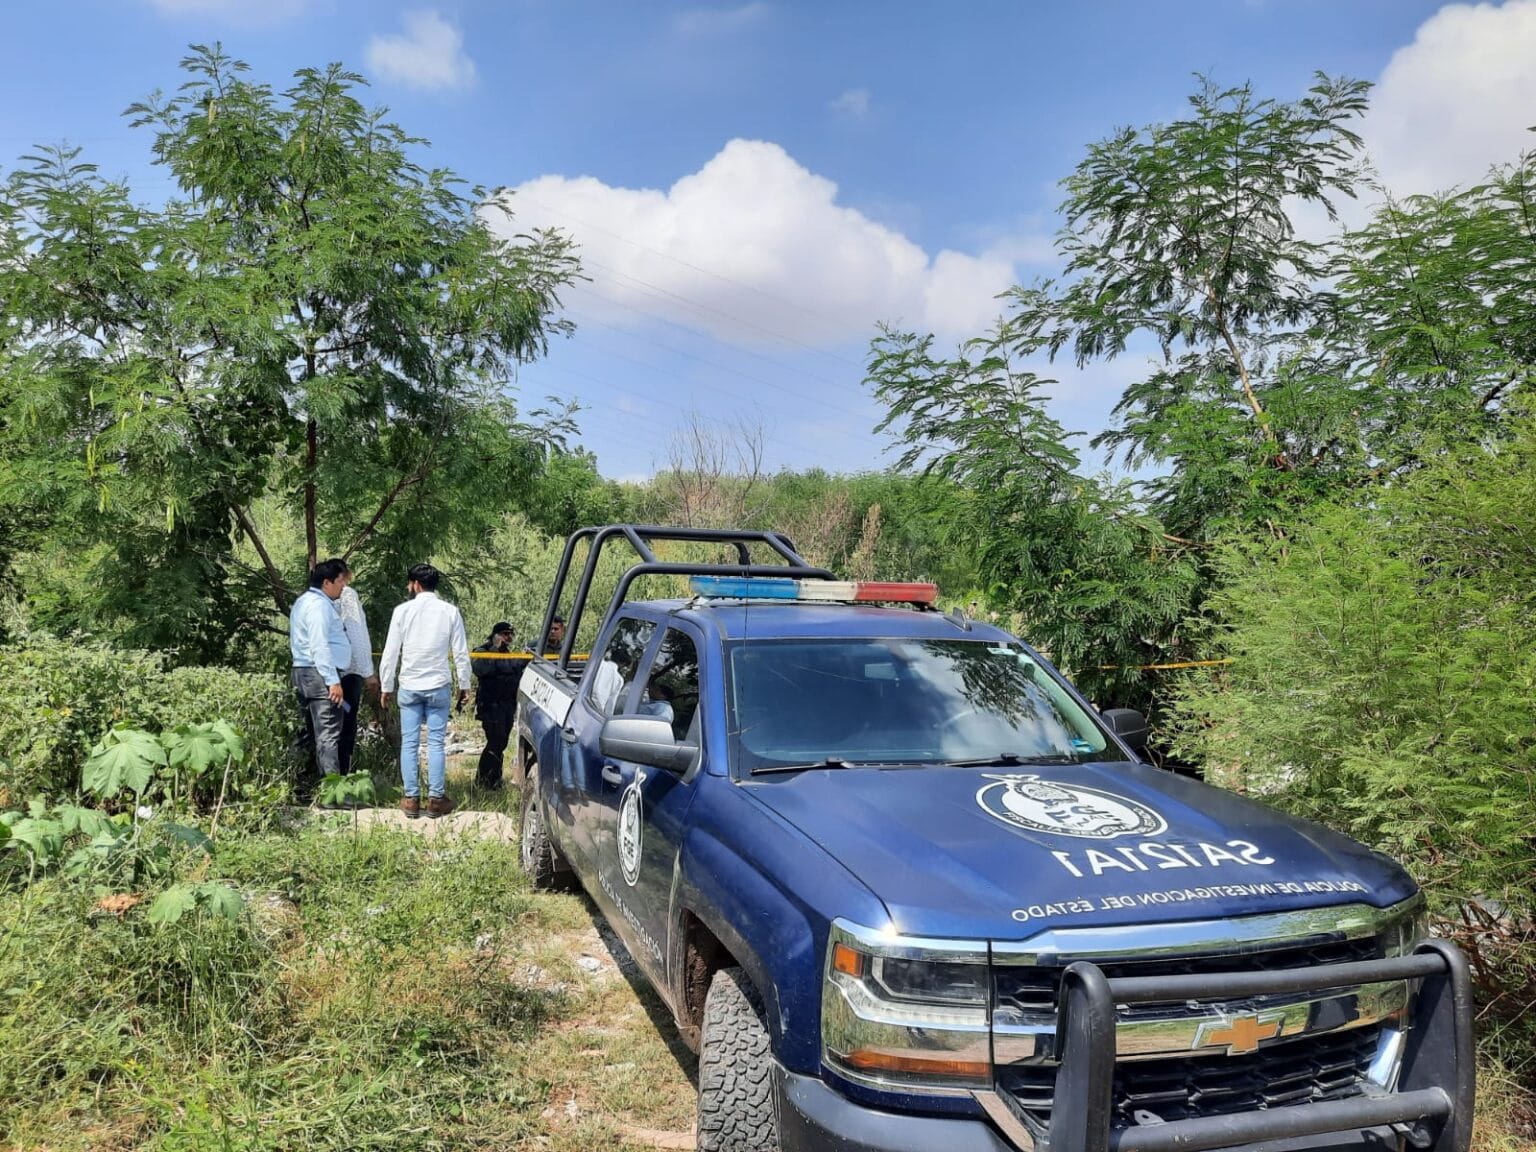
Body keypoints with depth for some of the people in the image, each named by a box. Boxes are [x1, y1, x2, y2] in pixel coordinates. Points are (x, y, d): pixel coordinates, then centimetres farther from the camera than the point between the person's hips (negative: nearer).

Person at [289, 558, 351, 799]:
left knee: (312, 734, 13)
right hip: (320, 674, -11)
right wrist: (333, 681, -21)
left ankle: (306, 785, 17)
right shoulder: (319, 605, -13)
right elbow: (320, 647, -20)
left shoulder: (303, 602, 20)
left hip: (302, 672, 11)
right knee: (328, 734, -12)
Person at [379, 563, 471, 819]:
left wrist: (387, 687, 7)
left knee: (409, 743, 6)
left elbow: (390, 653, -2)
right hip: (439, 685, 0)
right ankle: (436, 799, 5)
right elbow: (461, 653, -1)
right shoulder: (450, 611, -2)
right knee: (436, 742, 4)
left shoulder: (403, 611, -4)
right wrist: (464, 684, 9)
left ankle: (411, 799, 8)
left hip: (409, 686, 0)